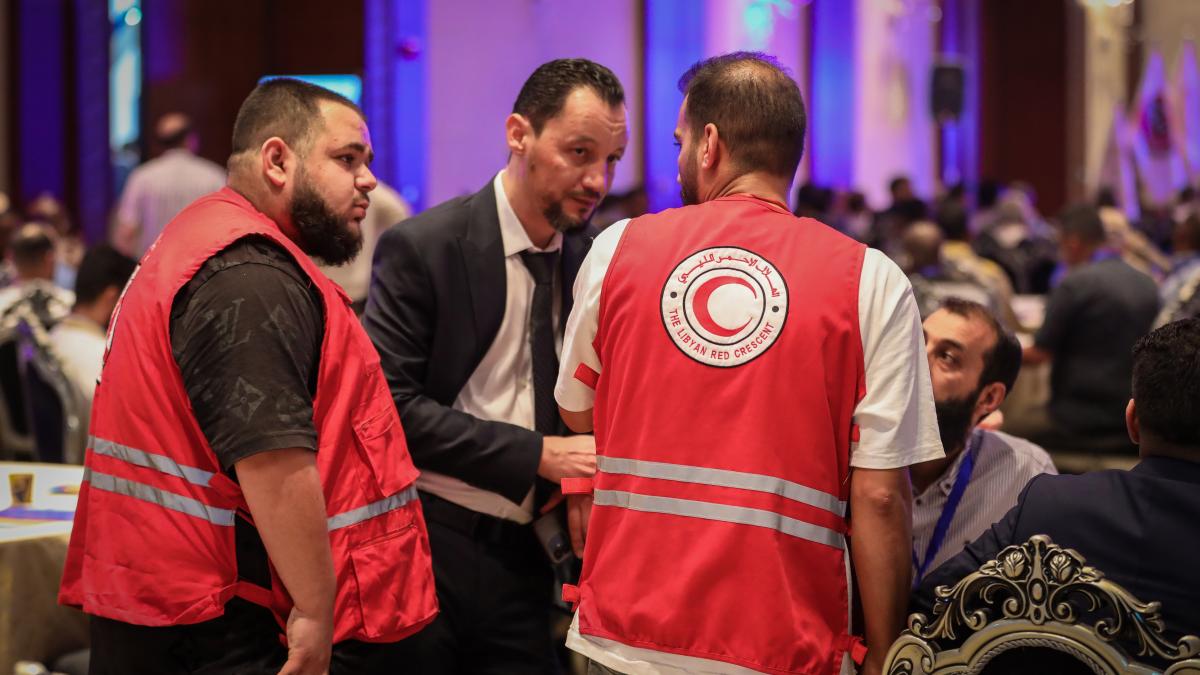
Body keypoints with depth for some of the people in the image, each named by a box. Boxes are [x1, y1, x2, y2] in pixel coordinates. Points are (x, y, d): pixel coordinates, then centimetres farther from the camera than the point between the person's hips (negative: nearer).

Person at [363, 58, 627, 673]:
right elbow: (392, 403, -16)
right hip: (428, 550, -5)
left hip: (524, 555, 5)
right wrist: (537, 454, -19)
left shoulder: (590, 259, 6)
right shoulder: (422, 247, -10)